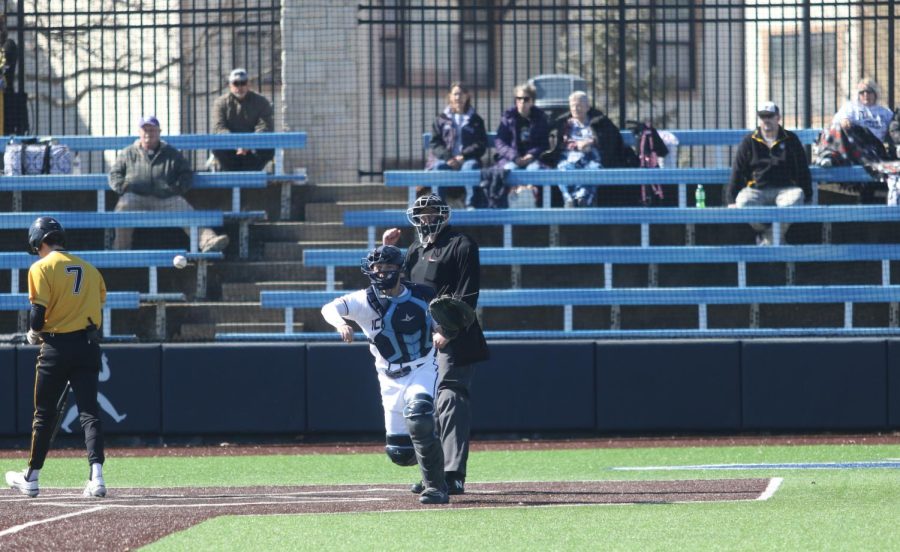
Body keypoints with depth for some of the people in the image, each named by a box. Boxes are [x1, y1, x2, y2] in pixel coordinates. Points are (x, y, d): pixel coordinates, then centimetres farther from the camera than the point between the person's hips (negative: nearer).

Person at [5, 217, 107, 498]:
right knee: (89, 411, 0)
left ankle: (31, 478, 17)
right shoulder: (89, 268, 13)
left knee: (44, 414, 7)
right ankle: (96, 477, -14)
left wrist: (34, 334, 6)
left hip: (56, 346, -4)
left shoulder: (42, 268, -5)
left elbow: (38, 311, -12)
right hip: (88, 344, 4)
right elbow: (99, 305, 10)